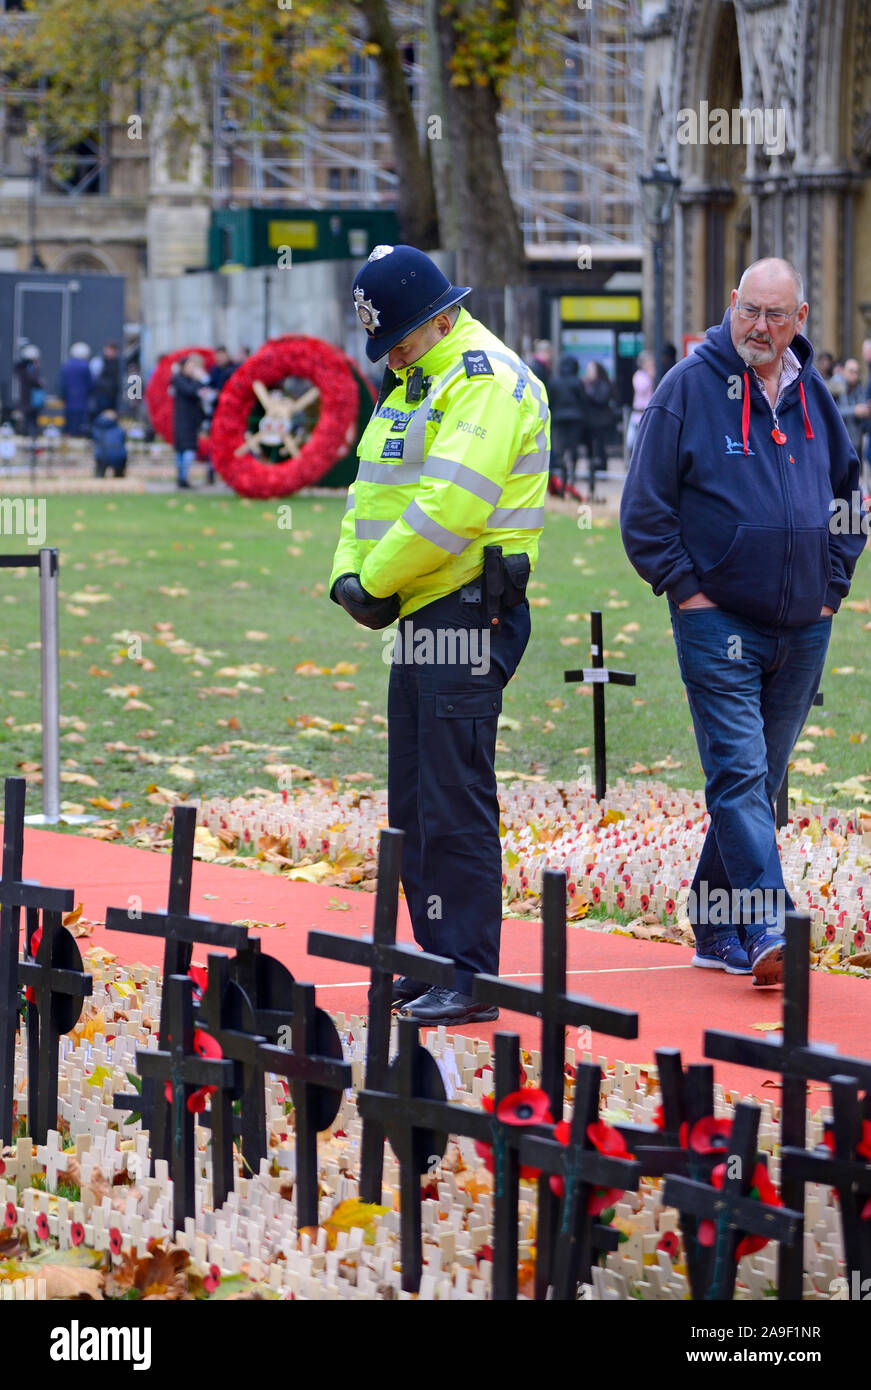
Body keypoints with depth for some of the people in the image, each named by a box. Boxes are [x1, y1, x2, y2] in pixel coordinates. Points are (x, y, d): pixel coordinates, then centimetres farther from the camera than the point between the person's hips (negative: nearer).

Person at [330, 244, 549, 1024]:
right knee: (414, 803, 13)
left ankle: (470, 979, -7)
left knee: (456, 802, -10)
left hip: (468, 614, -10)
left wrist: (378, 580, -14)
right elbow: (375, 490, 19)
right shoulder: (415, 385, 19)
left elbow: (448, 507, -23)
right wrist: (349, 571, 1)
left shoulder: (487, 381, -14)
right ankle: (436, 960, 20)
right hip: (422, 618, 10)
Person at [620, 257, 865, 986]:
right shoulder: (689, 387, -5)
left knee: (760, 780, 9)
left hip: (802, 627, 5)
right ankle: (766, 930, -20)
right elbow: (645, 507, -4)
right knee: (739, 770, -13)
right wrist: (684, 588, -8)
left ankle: (716, 925, 19)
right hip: (718, 620, -5)